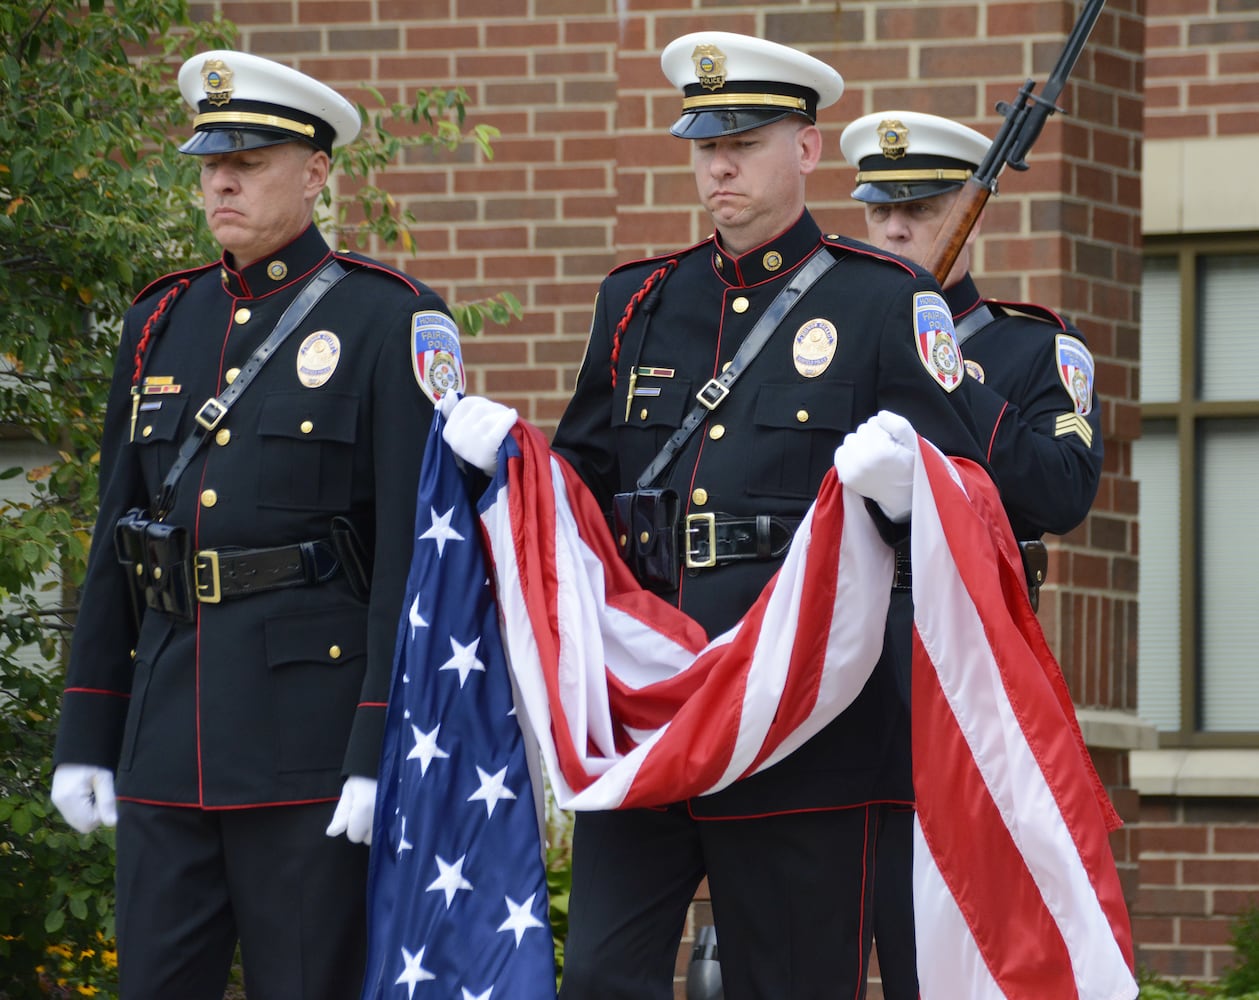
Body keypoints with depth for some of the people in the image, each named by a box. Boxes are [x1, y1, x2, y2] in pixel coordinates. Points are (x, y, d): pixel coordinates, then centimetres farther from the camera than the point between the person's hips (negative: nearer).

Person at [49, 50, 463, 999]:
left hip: (309, 730, -6)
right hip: (166, 736, 6)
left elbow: (418, 549, -9)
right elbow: (114, 544, 17)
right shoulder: (162, 323, 14)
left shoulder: (389, 323, -4)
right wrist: (87, 734, 13)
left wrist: (386, 750, -15)